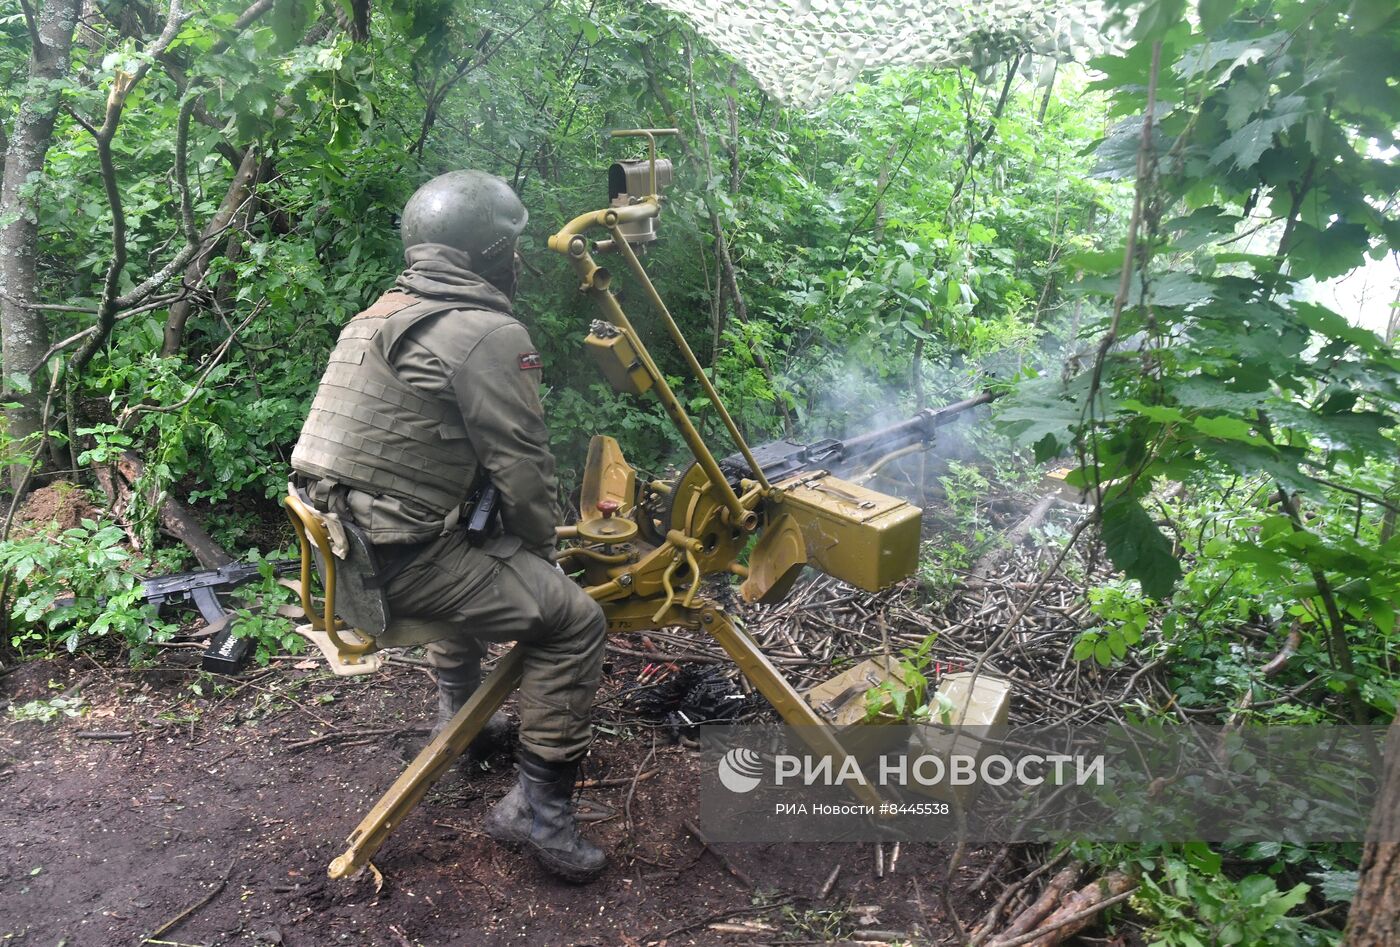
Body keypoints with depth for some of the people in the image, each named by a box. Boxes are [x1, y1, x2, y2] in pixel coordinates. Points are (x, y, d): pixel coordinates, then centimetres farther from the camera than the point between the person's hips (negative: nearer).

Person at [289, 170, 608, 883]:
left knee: (480, 560, 34)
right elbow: (523, 467, -13)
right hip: (400, 560, -10)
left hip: (340, 543, 10)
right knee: (573, 619, -2)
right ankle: (536, 807, 3)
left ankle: (457, 716, 43)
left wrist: (516, 547, 22)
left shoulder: (381, 313, 15)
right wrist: (542, 546, 6)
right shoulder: (487, 332, -13)